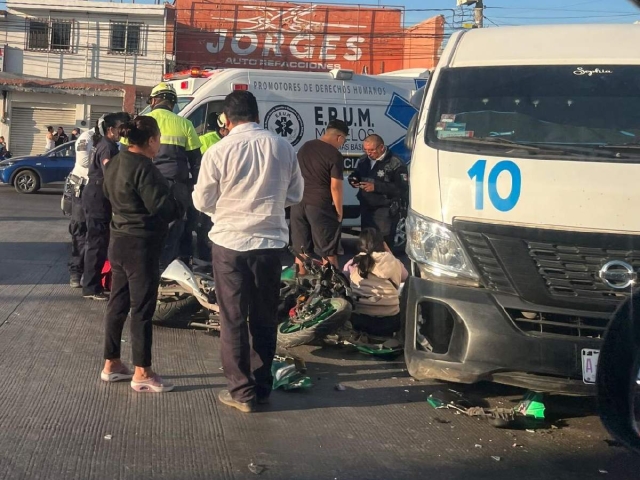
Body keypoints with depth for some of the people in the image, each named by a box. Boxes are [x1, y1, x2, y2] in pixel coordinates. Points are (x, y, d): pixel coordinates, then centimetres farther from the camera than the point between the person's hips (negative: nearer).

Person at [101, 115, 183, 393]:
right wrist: (179, 208, -3)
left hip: (119, 241, 9)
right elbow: (161, 207, -21)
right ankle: (142, 373, 4)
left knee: (118, 303, 15)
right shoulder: (144, 168, -20)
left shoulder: (114, 164, 9)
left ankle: (111, 364, 23)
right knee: (142, 307, -2)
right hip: (141, 245, -9)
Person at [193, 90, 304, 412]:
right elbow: (295, 195, 8)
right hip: (270, 242, 3)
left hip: (230, 242, -3)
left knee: (234, 319, 7)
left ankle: (242, 391, 12)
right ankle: (262, 386, 24)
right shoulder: (282, 148, -2)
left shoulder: (219, 152, -12)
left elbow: (202, 202, -3)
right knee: (265, 318, 15)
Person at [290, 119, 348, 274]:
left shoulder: (305, 147, 10)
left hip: (298, 203, 6)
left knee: (300, 250, 12)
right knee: (328, 252, 4)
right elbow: (335, 187, -14)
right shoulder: (335, 155, -11)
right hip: (320, 206, -6)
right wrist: (339, 212, -3)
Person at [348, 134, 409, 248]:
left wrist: (376, 187, -26)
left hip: (385, 211, -7)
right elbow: (356, 174, 24)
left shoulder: (395, 164, -17)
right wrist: (353, 180, -3)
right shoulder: (364, 160, 8)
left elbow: (402, 188, -24)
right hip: (366, 207, 7)